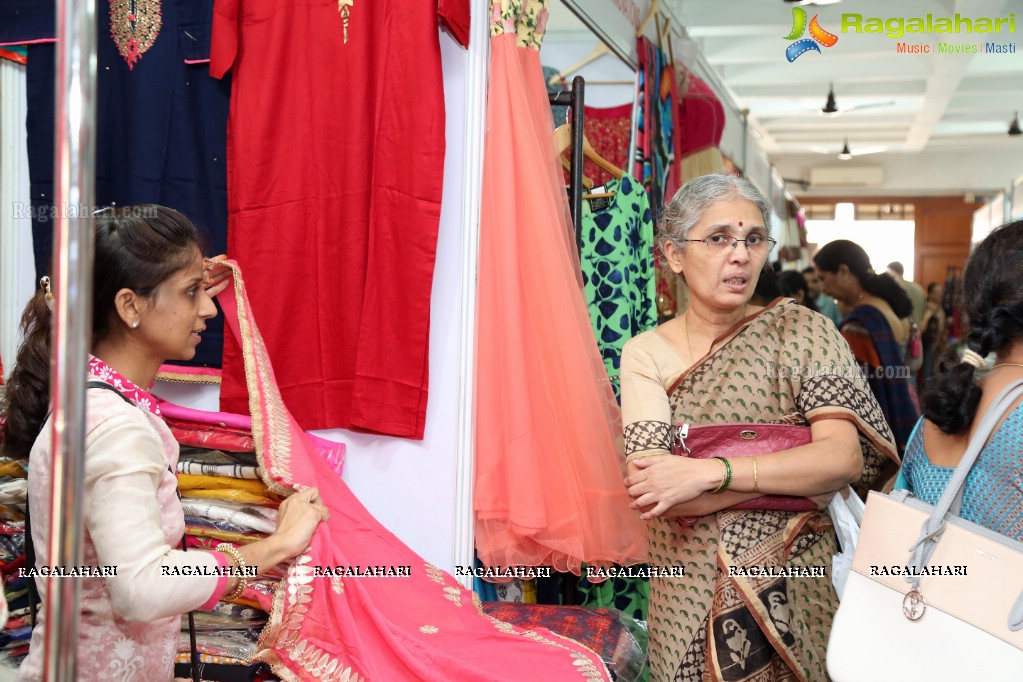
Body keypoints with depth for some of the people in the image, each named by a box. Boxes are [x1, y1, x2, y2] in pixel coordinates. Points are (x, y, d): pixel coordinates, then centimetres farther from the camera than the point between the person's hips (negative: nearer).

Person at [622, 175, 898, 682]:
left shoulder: (801, 331, -5)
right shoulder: (646, 353, -4)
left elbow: (845, 457, -16)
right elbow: (650, 495, -15)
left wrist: (709, 472, -24)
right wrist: (793, 472, -18)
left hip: (797, 585, 0)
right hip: (690, 594, 0)